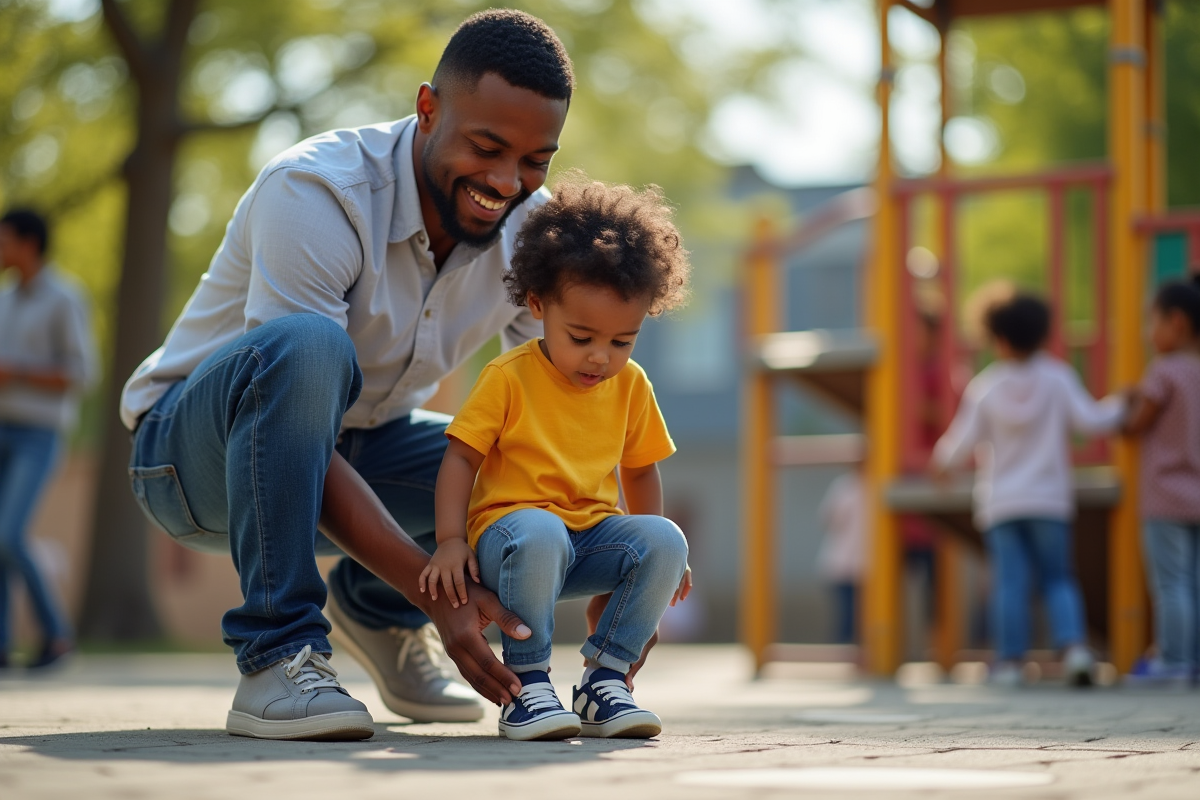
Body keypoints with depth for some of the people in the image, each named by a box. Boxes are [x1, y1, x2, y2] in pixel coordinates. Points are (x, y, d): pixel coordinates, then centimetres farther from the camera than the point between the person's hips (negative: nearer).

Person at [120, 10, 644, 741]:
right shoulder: (315, 194, -28)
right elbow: (297, 364, -33)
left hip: (359, 446, 6)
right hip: (200, 452, -6)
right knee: (306, 346, -38)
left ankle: (377, 607, 11)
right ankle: (277, 657, -29)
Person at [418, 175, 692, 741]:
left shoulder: (631, 386, 7)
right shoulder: (509, 378, -7)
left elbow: (639, 469, 20)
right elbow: (460, 457, -7)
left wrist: (656, 551, 21)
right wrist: (450, 540, -19)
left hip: (594, 535, 5)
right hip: (510, 523, -5)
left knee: (665, 540, -24)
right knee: (540, 536, -40)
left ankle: (603, 681, -13)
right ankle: (527, 686, -23)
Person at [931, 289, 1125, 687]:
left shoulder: (985, 387, -5)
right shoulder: (1058, 377, -4)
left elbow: (964, 440, -3)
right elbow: (1089, 421, -6)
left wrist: (942, 459, 17)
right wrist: (1118, 407, 13)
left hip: (1000, 503, -1)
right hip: (1049, 500, 1)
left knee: (1010, 582, 1)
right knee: (1058, 578, 8)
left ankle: (1010, 659, -1)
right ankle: (1074, 645, -10)